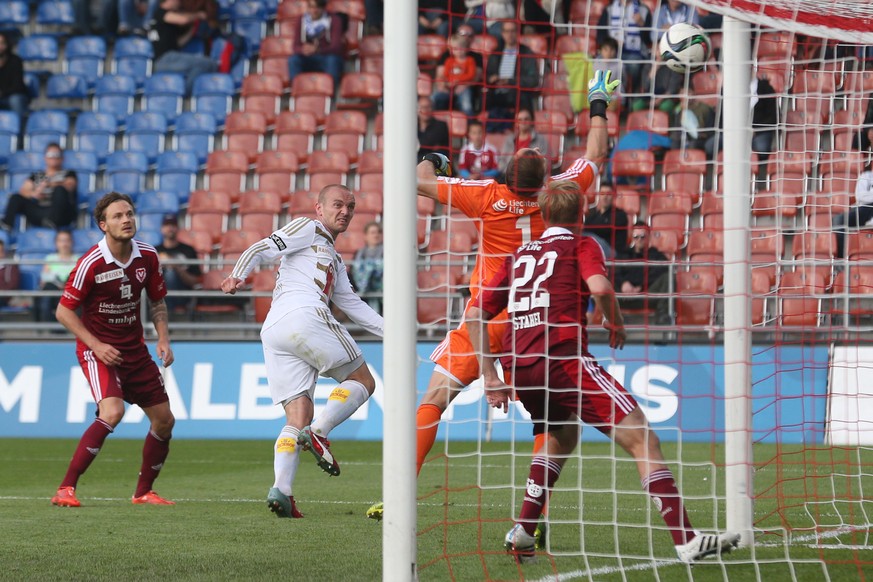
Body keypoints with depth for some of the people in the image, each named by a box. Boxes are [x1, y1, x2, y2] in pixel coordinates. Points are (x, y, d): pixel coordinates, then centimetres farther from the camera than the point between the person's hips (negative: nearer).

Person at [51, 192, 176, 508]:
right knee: (112, 412, -28)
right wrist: (96, 345, -19)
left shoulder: (148, 256, -1)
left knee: (164, 420, 6)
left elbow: (157, 301, 14)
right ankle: (65, 488, -24)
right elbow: (63, 311, -11)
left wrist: (163, 338, -1)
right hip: (98, 349, -6)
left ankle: (143, 492, 23)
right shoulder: (91, 263, -18)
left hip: (135, 348, 6)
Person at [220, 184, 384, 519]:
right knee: (362, 381, 0)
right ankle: (319, 432, -20)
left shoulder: (335, 260, 38)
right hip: (305, 316, -9)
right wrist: (238, 274, -19)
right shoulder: (307, 228, 12)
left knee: (297, 420, -2)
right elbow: (261, 249, -1)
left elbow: (351, 304, 36)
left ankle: (281, 489, -20)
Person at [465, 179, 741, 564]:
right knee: (641, 438, -7)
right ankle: (686, 541, -18)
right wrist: (616, 324, 7)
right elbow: (599, 287, -11)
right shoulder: (580, 245, 11)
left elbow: (475, 315, 22)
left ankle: (522, 534, 23)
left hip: (518, 366, 7)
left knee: (561, 438, 33)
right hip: (563, 356, -7)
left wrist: (490, 376, 24)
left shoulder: (518, 256, 26)